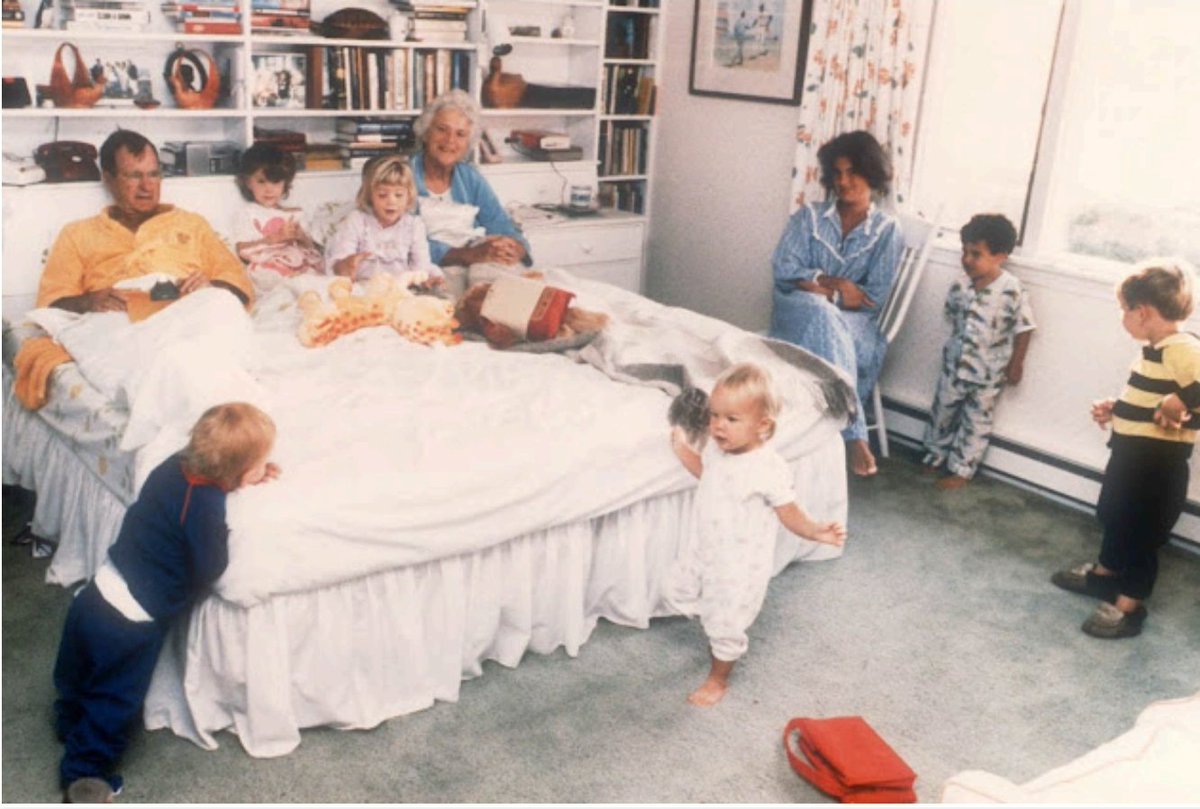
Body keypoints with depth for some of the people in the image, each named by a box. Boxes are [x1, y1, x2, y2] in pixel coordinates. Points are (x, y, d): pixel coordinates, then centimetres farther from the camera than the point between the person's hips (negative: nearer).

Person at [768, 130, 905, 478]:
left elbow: (874, 297, -4)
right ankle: (854, 434, -42)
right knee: (821, 313, -35)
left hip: (854, 324, -1)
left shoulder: (888, 229, 3)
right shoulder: (809, 216, 8)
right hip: (799, 313, 1)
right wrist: (834, 282, -15)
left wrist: (820, 288, -11)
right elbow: (783, 269, -3)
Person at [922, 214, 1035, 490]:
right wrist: (961, 342, 10)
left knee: (976, 422, 9)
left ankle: (961, 470, 21)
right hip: (955, 364, 4)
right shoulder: (960, 288, -8)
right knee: (942, 411, 17)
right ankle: (934, 456, 37)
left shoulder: (1012, 291, -20)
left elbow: (1024, 328, -12)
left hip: (988, 373, -4)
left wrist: (1016, 363, -8)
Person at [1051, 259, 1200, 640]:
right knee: (1113, 515, 25)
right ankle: (1105, 572, 45)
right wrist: (1115, 410, 15)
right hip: (1131, 452, 10)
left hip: (1157, 463, -10)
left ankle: (1129, 605, 15)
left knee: (1140, 530, 2)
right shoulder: (1154, 349, 8)